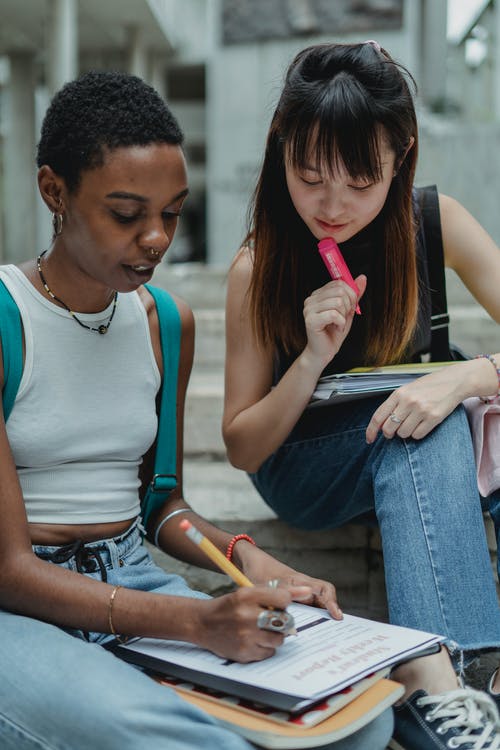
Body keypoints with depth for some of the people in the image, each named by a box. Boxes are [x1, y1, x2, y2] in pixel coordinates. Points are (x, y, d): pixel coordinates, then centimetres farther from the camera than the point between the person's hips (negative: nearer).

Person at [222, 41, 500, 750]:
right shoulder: (258, 266, -18)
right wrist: (313, 359, -30)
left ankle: (425, 675, -39)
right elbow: (243, 448, -14)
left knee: (431, 420, -33)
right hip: (300, 470, -2)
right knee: (422, 429, -33)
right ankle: (432, 683, -42)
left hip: (407, 451, 2)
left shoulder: (436, 222, -14)